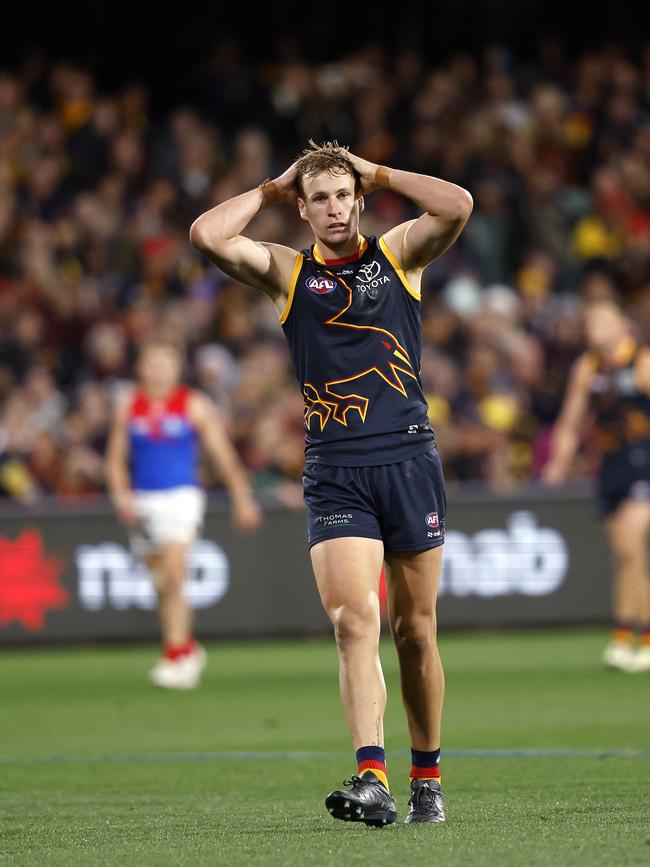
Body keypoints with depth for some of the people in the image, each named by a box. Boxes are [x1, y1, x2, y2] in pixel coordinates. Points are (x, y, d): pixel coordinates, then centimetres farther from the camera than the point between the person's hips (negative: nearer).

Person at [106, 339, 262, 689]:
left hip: (181, 497, -4)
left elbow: (224, 454, 4)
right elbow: (116, 459, 13)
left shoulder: (195, 406, 1)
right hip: (143, 502, 4)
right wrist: (121, 496, -4)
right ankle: (188, 648, 27)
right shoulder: (128, 409, 8)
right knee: (162, 585, 10)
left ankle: (175, 656, -19)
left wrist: (242, 498, 2)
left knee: (173, 578, -19)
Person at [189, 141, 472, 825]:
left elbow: (457, 205, -9)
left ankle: (427, 779, 20)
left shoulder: (398, 254, 9)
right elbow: (207, 235, -6)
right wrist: (271, 189, 6)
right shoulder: (286, 271, 9)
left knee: (415, 630, 7)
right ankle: (371, 781, -26)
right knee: (353, 618, -17)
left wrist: (378, 173, 2)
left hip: (409, 458, 1)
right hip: (333, 473, -1)